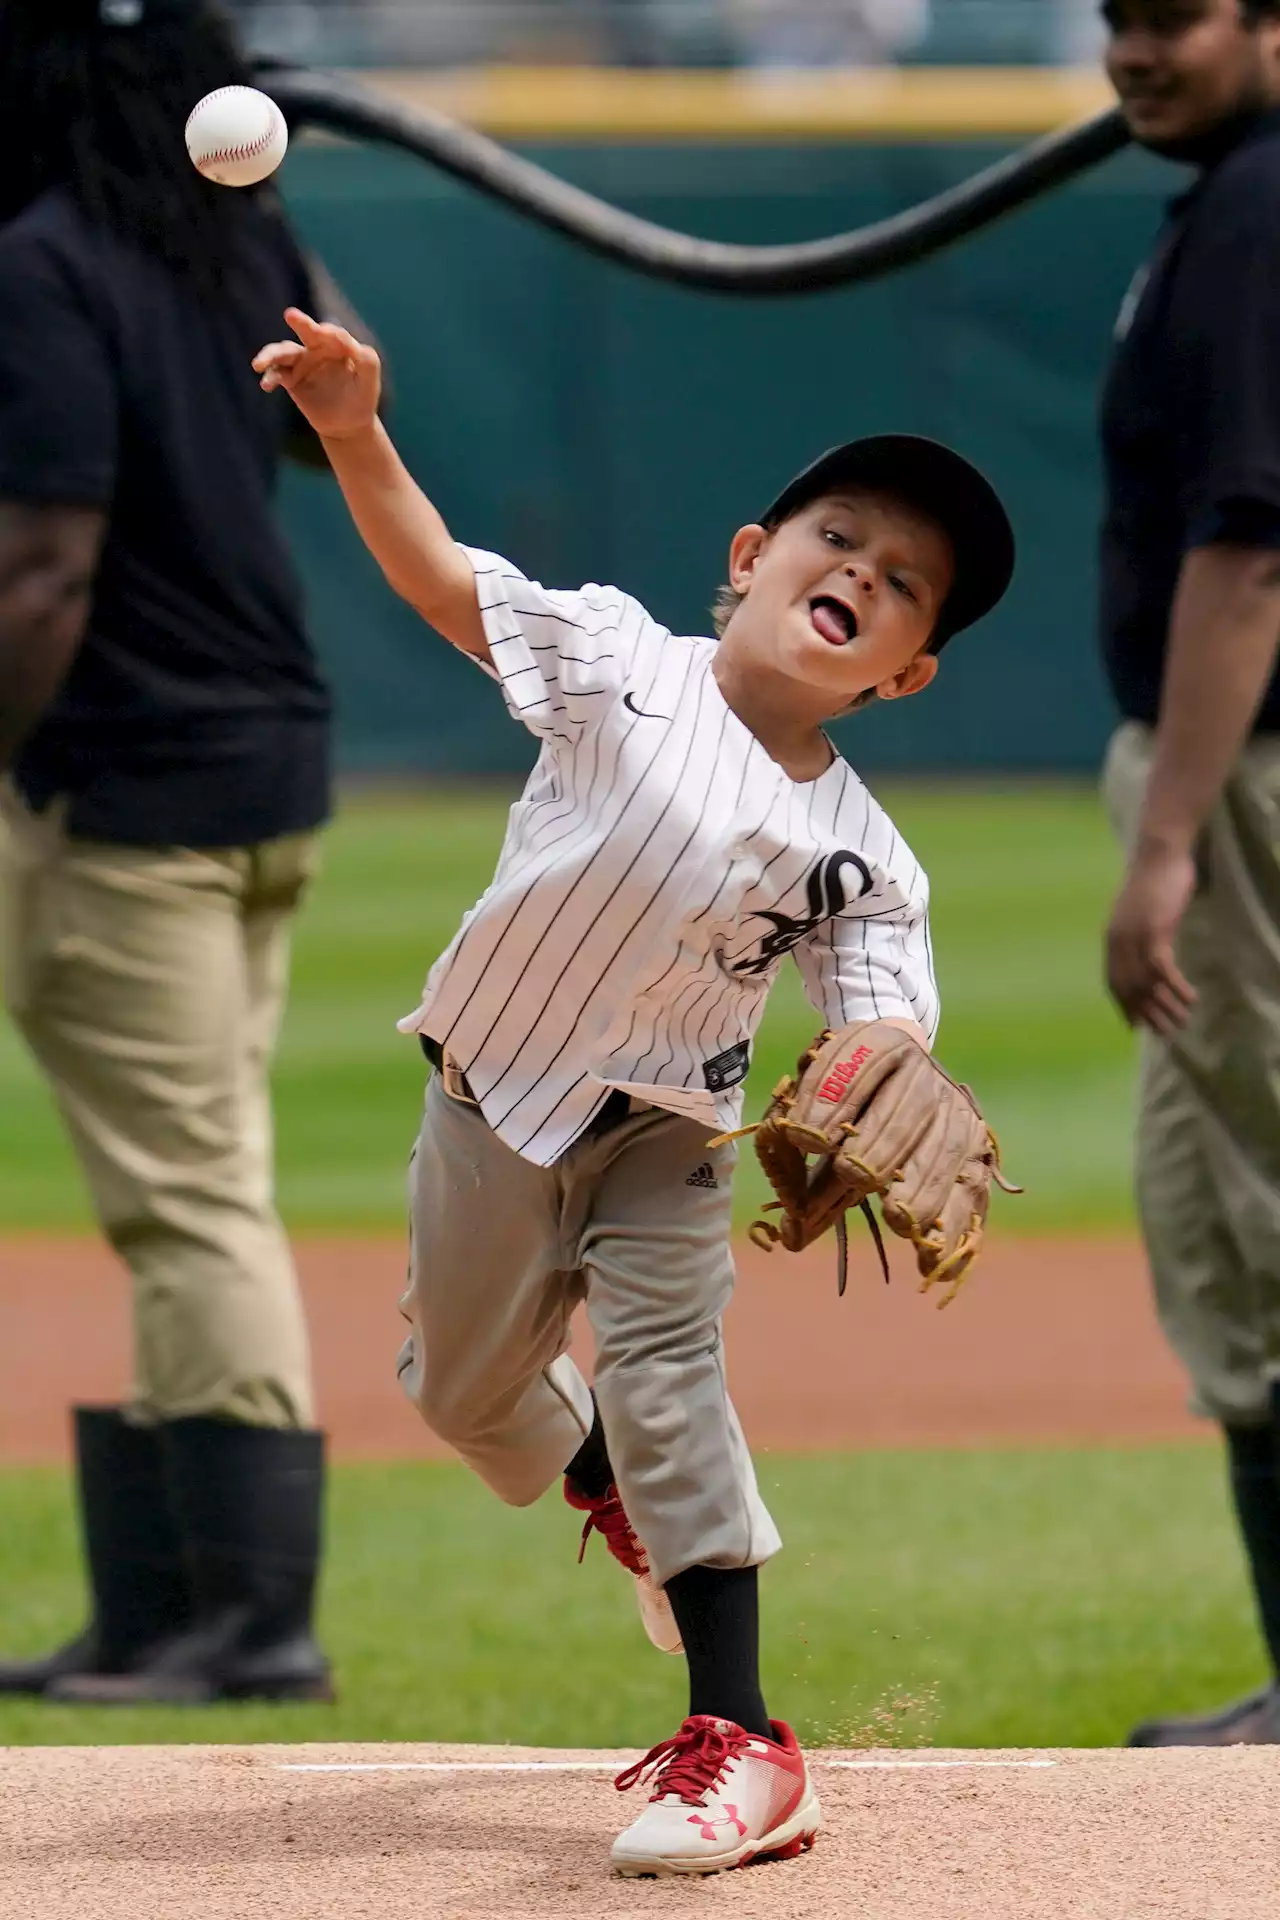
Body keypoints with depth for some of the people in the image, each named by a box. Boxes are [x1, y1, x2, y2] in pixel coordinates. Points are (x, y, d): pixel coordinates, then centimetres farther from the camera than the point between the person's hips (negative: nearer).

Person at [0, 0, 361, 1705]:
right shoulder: (238, 240, 8)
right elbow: (330, 427, 27)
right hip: (272, 752, 9)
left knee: (191, 1203, -6)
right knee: (188, 1195, 13)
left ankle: (259, 1612, -5)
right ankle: (160, 1608, 18)